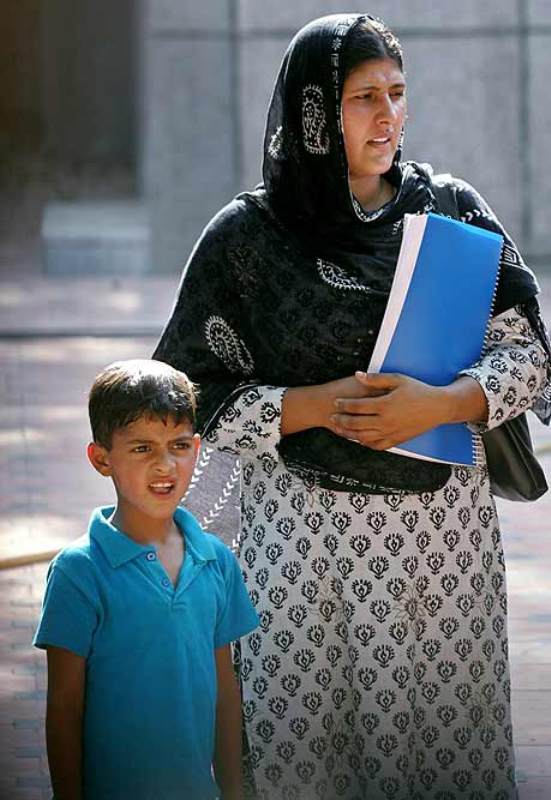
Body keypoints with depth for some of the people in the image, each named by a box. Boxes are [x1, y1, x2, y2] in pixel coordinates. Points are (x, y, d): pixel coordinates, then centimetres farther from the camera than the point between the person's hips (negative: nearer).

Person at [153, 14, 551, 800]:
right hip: (305, 529, -1)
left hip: (445, 524, 2)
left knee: (448, 736, 0)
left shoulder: (453, 211, 6)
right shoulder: (246, 235, 0)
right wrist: (317, 406, -14)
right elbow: (196, 394, 0)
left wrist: (441, 405, -15)